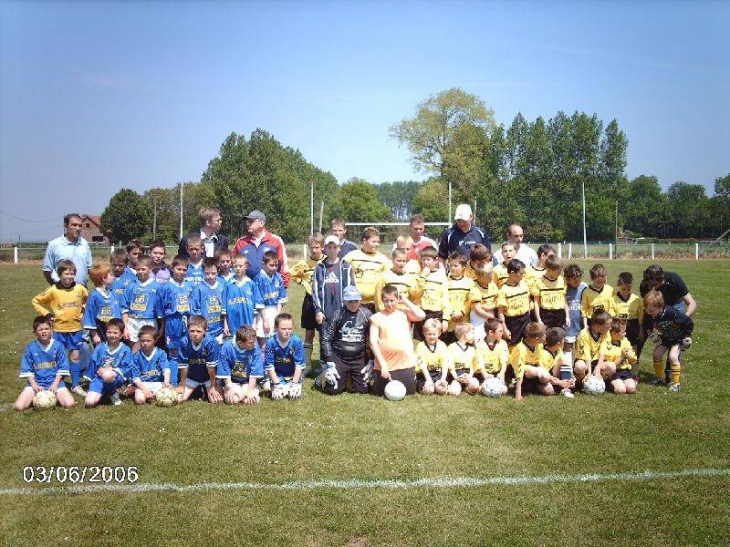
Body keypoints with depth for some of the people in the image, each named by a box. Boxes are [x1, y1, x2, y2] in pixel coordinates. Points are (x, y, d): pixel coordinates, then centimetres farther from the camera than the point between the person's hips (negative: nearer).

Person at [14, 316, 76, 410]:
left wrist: (55, 384, -11)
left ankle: (55, 397, 9)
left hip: (55, 382, 0)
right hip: (36, 382, 1)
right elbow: (27, 370, -1)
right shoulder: (30, 348, -1)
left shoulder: (58, 346, -2)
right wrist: (35, 385, -13)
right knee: (19, 406, -19)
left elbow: (62, 368, -1)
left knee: (69, 404, -21)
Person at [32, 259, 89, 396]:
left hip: (75, 328, 2)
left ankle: (76, 385, 16)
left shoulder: (80, 288, -4)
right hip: (59, 329, -2)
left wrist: (83, 310, 3)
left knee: (75, 356, 7)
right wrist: (46, 314, -6)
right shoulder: (53, 290, -9)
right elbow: (35, 301, 1)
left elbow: (88, 299, 17)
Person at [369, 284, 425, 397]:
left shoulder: (404, 314, 9)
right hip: (385, 366, -2)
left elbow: (421, 316, -10)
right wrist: (382, 365, -11)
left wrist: (406, 301, 1)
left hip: (406, 365, 2)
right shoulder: (377, 317, 2)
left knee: (409, 393, 7)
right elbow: (373, 343, -4)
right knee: (384, 394, 7)